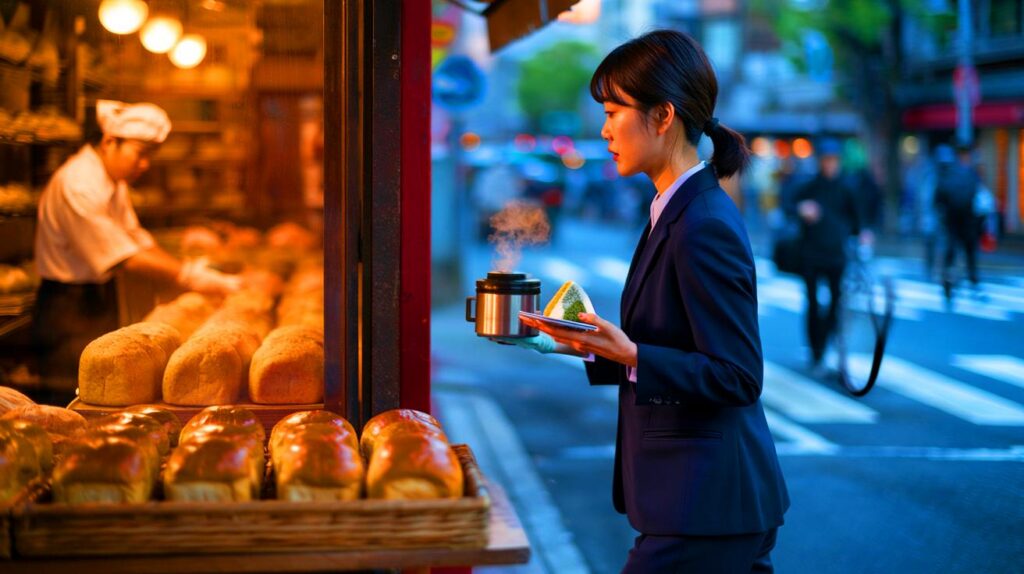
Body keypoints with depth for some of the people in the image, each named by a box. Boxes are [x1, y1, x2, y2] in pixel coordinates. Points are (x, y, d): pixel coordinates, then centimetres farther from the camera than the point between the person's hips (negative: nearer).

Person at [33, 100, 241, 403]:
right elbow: (124, 257, -23)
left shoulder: (113, 181, 8)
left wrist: (188, 270, -4)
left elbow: (136, 237, 8)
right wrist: (187, 275, -20)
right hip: (70, 308, -9)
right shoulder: (78, 185, -22)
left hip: (100, 297, 9)